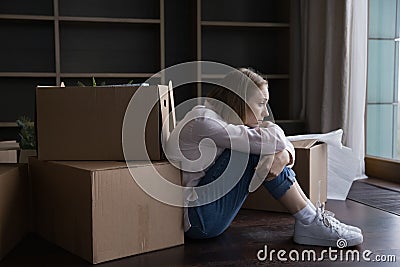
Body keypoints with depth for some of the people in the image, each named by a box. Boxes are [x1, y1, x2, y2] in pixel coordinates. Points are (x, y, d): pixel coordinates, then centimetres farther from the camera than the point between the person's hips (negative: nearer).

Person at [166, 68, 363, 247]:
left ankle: (312, 216, -3)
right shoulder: (202, 122, -21)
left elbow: (281, 143, 7)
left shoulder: (222, 119, 8)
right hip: (195, 219, -9)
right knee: (257, 149, -19)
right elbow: (273, 139, -26)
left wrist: (284, 156, -17)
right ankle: (310, 223, -10)